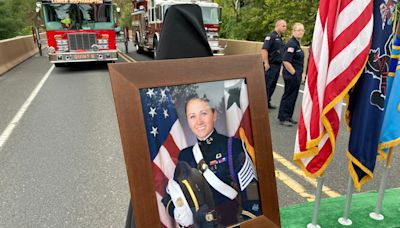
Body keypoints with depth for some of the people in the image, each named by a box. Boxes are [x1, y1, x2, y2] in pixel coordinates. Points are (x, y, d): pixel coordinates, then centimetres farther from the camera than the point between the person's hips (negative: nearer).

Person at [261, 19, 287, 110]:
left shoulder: (280, 38, 16)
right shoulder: (271, 36, -11)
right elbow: (264, 50, -20)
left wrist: (281, 62, 15)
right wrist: (266, 63, -23)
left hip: (278, 65, 9)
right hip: (271, 66, -9)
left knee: (273, 85, 13)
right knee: (266, 85, -3)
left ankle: (267, 102, 23)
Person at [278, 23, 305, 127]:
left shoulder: (297, 43, 13)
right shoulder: (291, 44, -16)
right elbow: (286, 61, -24)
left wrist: (299, 74, 16)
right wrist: (293, 73, -17)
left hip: (296, 76, 9)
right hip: (291, 75, -9)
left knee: (293, 96, 14)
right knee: (288, 96, -2)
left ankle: (288, 117, 25)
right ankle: (283, 118, 9)